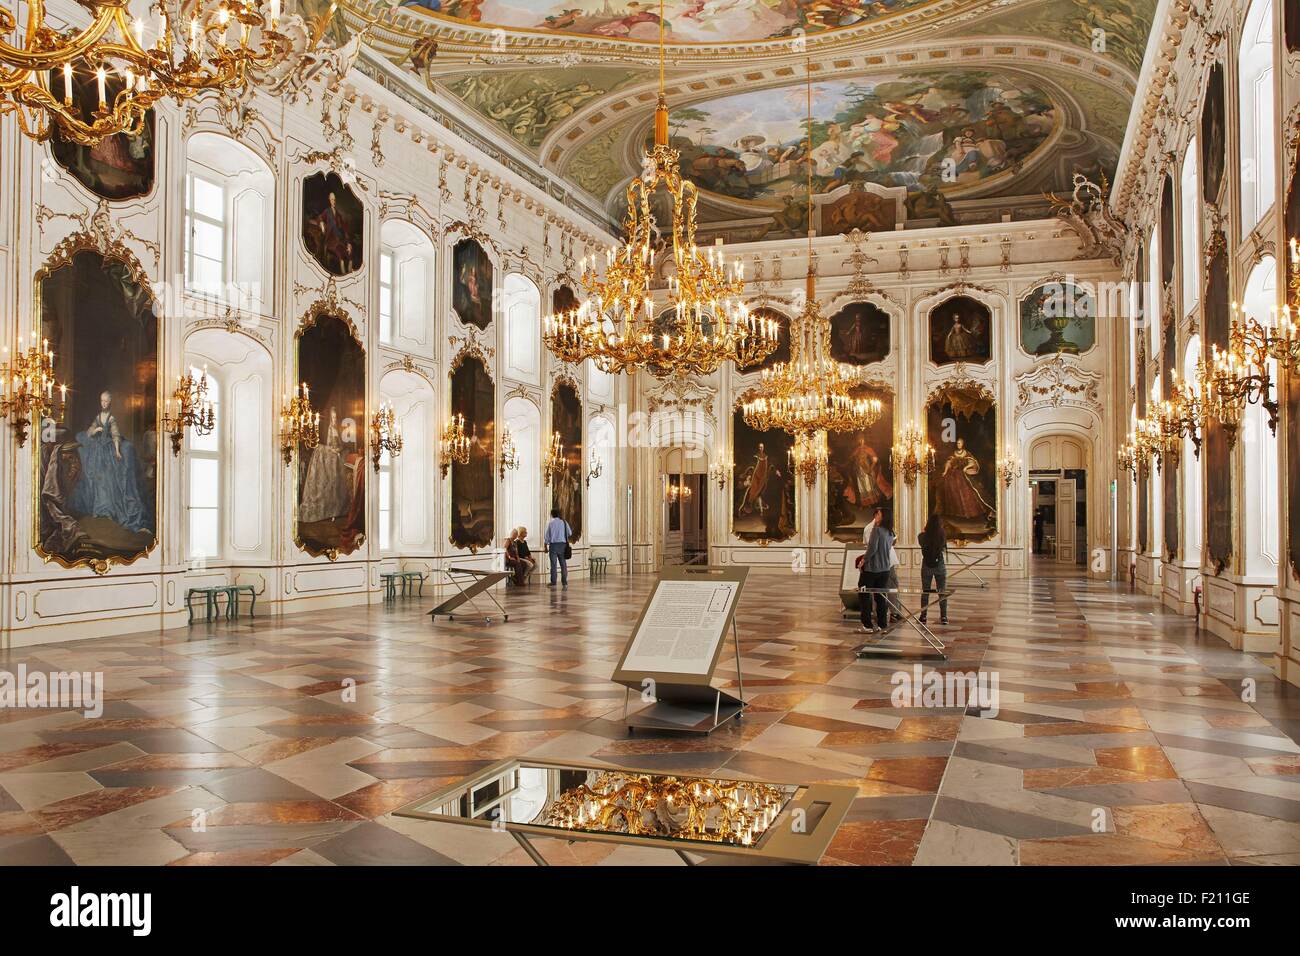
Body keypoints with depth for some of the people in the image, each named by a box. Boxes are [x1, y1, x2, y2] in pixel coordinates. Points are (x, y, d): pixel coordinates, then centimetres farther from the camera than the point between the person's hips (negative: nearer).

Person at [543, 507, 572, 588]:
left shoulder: (550, 523, -3)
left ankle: (553, 583, 1)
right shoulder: (564, 522, 3)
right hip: (562, 544, 2)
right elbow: (570, 533, 9)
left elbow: (546, 536, -2)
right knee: (563, 564, 7)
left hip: (553, 544, -2)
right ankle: (565, 583, 6)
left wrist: (545, 547, 6)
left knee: (553, 564, 0)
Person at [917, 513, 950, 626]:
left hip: (926, 565, 0)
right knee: (942, 592, 9)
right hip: (940, 565, 0)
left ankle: (923, 616, 10)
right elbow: (944, 548, 4)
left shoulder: (923, 536, -12)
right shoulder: (943, 535, -11)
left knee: (925, 592, 9)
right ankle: (943, 617, 8)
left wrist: (925, 531, 16)